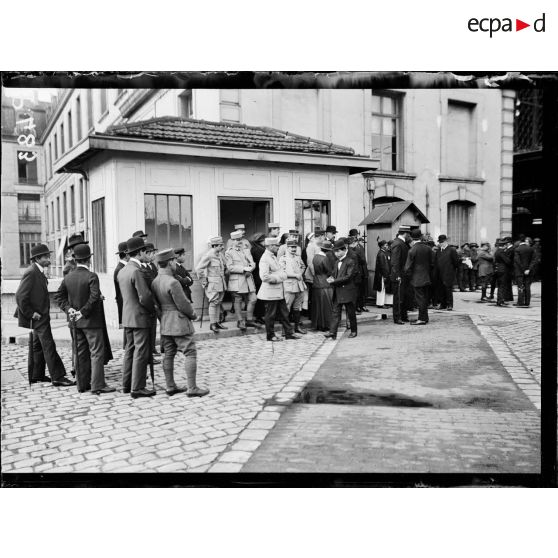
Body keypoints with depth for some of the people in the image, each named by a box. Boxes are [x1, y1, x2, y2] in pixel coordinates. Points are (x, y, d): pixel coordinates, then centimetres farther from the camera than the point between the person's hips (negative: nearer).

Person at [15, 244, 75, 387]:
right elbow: (20, 296, -23)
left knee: (38, 346, 17)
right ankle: (57, 377, -5)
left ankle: (36, 375, 28)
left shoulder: (38, 272, 11)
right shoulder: (31, 273, -19)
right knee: (49, 346, -8)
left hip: (41, 315, 10)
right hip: (38, 317, -10)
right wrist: (30, 313, -19)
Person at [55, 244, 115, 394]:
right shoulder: (91, 276, -16)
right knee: (97, 353, -2)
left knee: (81, 353, 14)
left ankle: (82, 384, 20)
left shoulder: (68, 278, 4)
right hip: (91, 320, -7)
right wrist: (84, 312, -15)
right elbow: (94, 297, -24)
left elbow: (59, 296, 7)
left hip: (76, 321, 7)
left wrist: (69, 309, 0)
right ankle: (97, 385, -3)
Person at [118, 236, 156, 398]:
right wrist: (153, 310, -6)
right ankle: (137, 388, 2)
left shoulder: (122, 271, 9)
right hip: (140, 317, -9)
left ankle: (127, 385, 23)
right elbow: (145, 297, -23)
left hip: (127, 317, 9)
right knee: (141, 353, -2)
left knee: (130, 350, 16)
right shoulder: (136, 271, -19)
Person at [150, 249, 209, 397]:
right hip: (179, 322, -9)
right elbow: (183, 304, -18)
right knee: (190, 353, -1)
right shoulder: (172, 282, -22)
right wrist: (193, 314, 0)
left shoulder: (154, 282, 4)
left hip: (164, 323, 9)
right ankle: (192, 388, 0)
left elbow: (156, 303, 11)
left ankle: (170, 387, 21)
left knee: (168, 355, 13)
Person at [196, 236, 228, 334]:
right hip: (212, 283, -7)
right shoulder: (208, 255, -15)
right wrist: (203, 281, -13)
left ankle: (217, 322, 18)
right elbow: (198, 268, -16)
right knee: (213, 303, -5)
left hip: (221, 283, 7)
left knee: (218, 303, 11)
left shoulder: (220, 254, 9)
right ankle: (212, 324, 1)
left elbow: (224, 266, 25)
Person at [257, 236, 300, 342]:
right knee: (270, 314, 3)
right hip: (270, 292, -9)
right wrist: (277, 278, -15)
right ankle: (270, 335, 15)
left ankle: (289, 333, 20)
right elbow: (264, 277, -26)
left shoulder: (274, 257, 15)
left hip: (279, 291, 9)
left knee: (284, 313, 13)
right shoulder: (265, 259, -16)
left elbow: (283, 274, 21)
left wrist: (282, 276, -1)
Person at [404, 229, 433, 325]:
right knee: (425, 298, 14)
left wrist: (408, 275, 5)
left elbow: (408, 267, -12)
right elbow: (432, 263, 8)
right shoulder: (428, 248, 1)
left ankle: (422, 319, 2)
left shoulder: (412, 250, -16)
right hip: (427, 278, 6)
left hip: (417, 279, -6)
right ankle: (425, 317, 22)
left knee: (420, 298, -2)